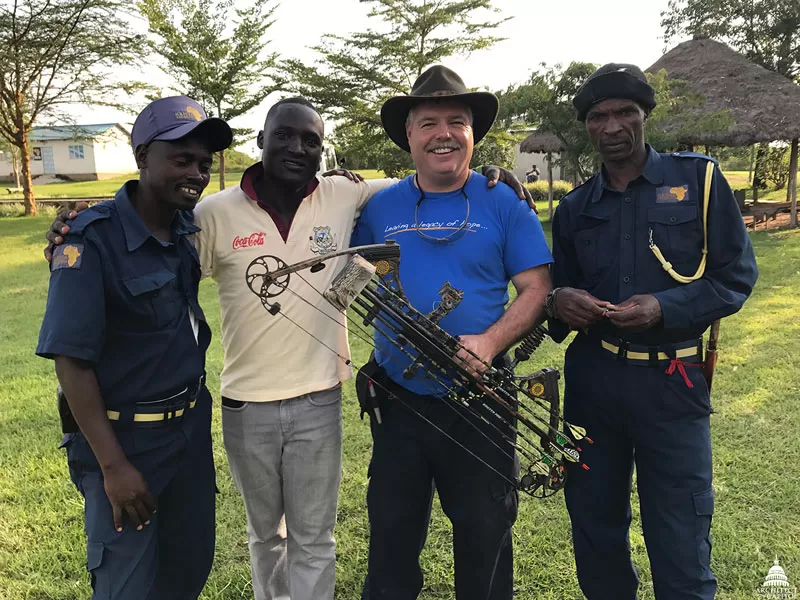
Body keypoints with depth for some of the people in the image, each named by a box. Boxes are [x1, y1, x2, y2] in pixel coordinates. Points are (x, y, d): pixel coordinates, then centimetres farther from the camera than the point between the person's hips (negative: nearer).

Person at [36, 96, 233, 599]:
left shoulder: (191, 227, 0)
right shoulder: (93, 240, -19)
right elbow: (71, 360, -18)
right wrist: (113, 465, -19)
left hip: (191, 429, 6)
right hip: (124, 440, -6)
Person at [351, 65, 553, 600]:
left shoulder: (505, 205, -3)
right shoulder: (379, 208, 3)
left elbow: (537, 289, -7)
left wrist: (489, 343, -21)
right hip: (398, 399, 2)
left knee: (485, 535, 16)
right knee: (392, 535, 18)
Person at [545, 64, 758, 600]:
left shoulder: (698, 178, 0)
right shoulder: (575, 207, 10)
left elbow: (737, 275, -2)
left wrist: (664, 308, -19)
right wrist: (559, 302, -7)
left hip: (671, 382, -3)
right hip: (592, 380, 4)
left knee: (680, 546, 1)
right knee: (594, 528, 15)